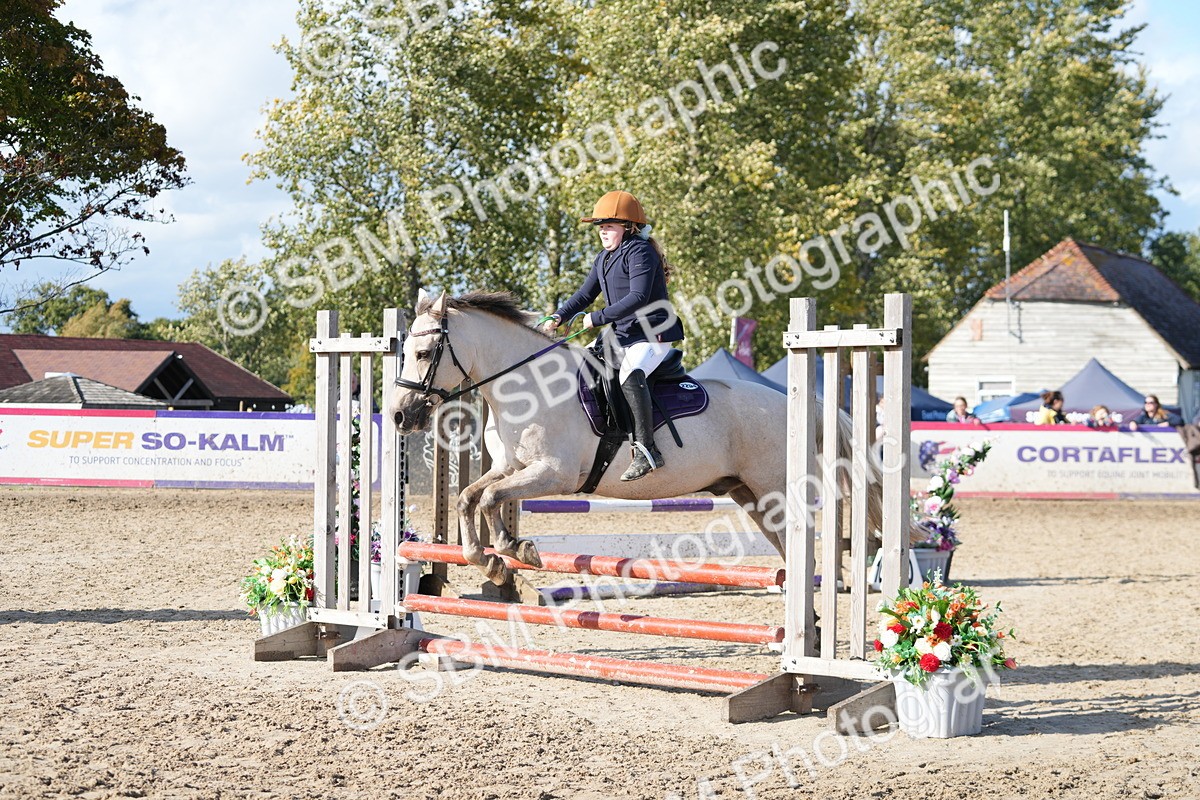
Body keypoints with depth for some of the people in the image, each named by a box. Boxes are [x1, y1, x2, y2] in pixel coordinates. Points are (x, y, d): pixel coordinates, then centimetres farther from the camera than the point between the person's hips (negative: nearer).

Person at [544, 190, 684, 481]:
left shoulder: (640, 252, -13)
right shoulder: (603, 258, 16)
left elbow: (638, 298, -23)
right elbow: (585, 294, 17)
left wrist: (599, 318, -22)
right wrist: (558, 317, 0)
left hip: (653, 334, -10)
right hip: (621, 335, 10)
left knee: (630, 375, -36)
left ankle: (646, 449, -37)